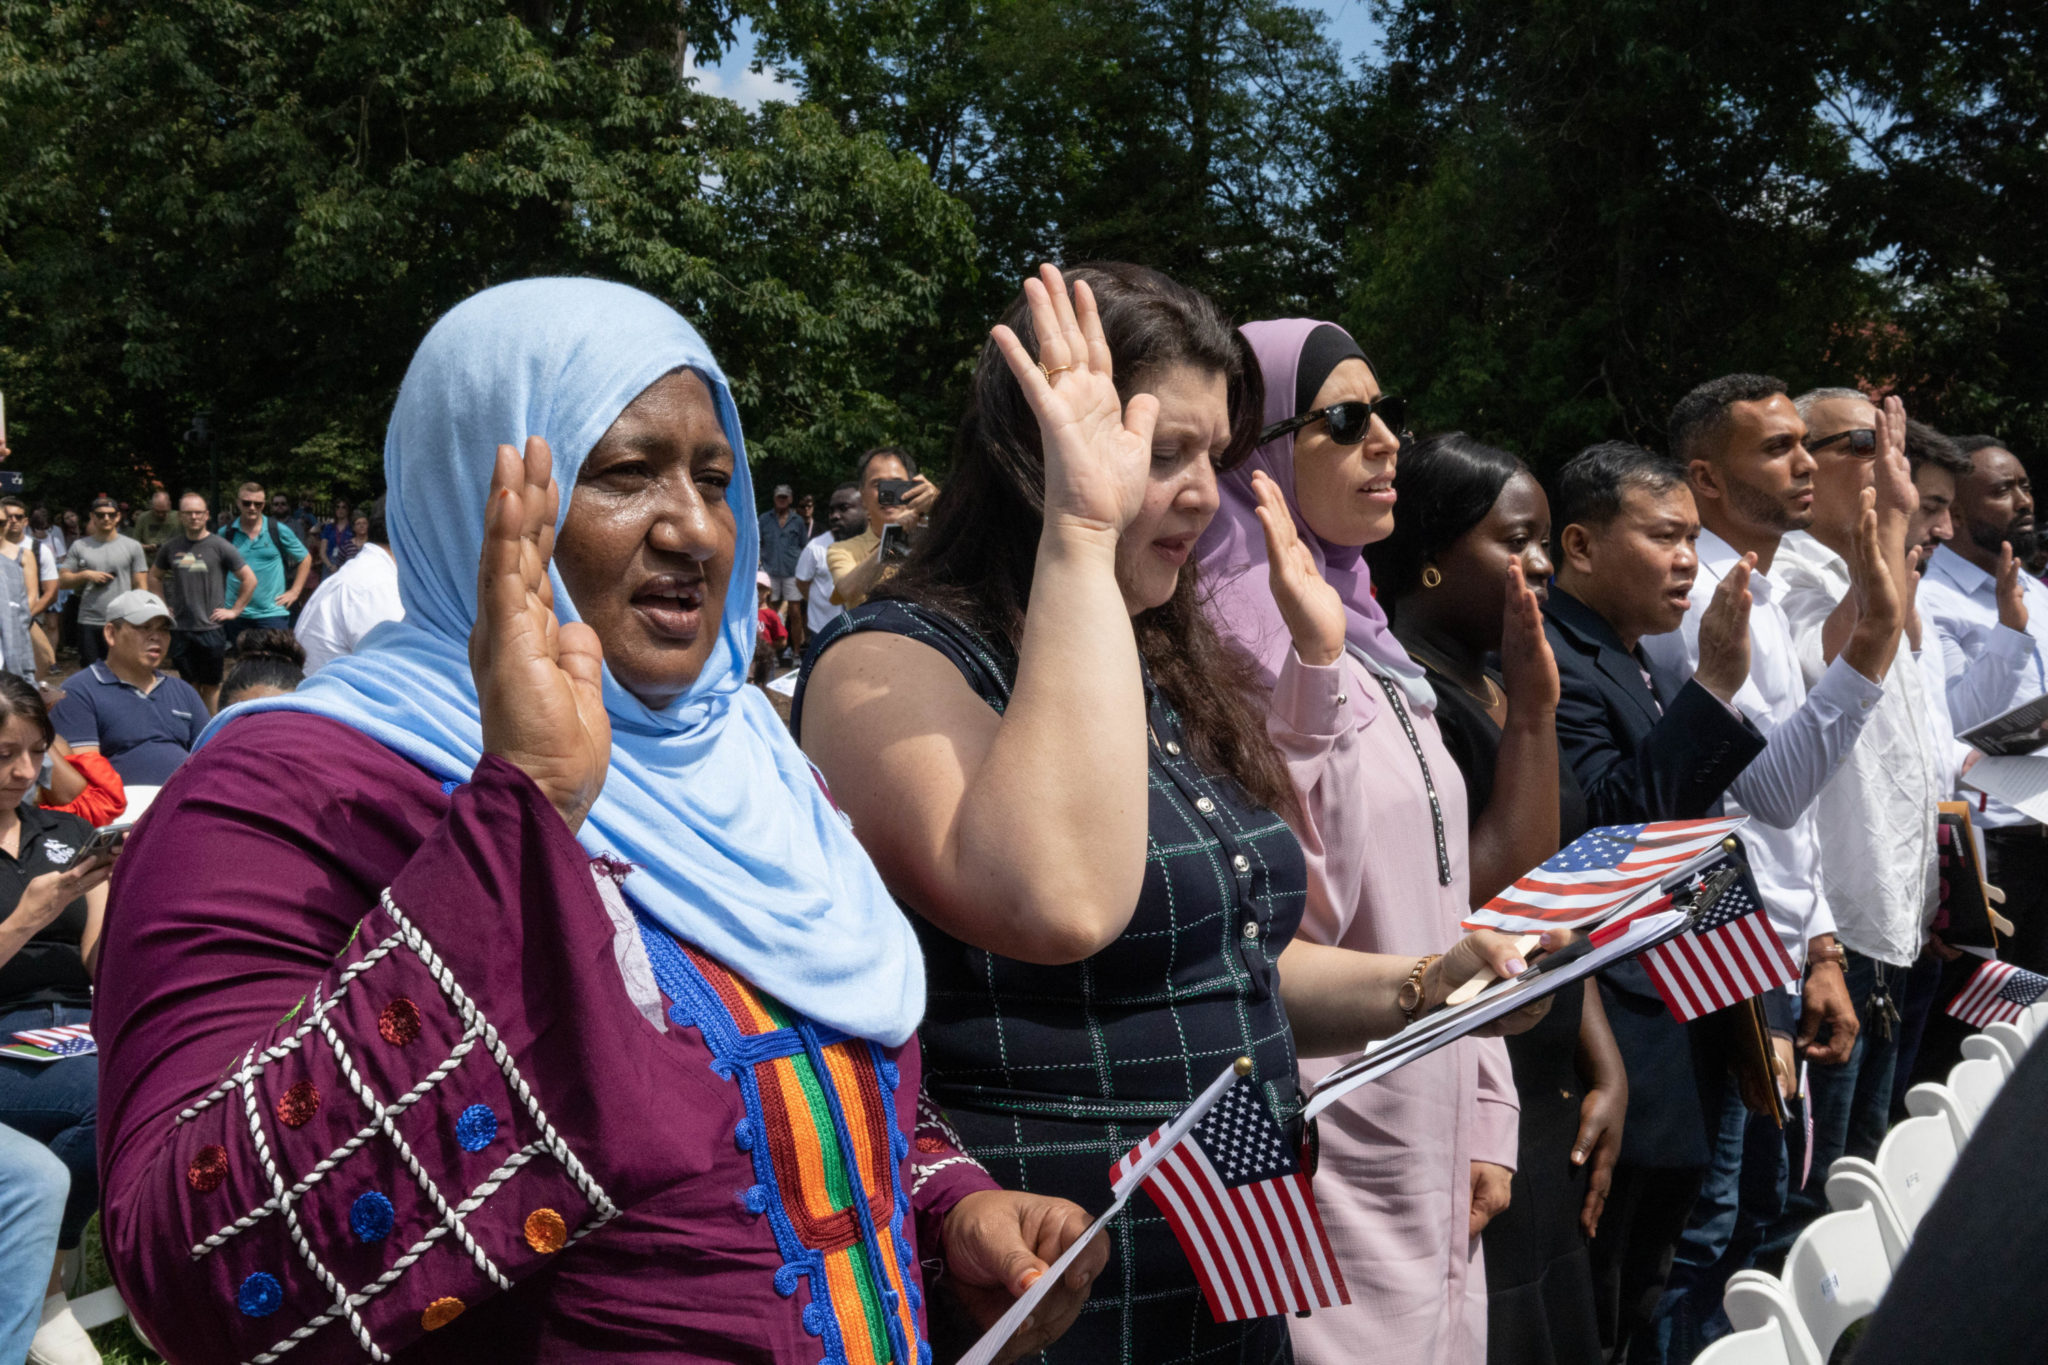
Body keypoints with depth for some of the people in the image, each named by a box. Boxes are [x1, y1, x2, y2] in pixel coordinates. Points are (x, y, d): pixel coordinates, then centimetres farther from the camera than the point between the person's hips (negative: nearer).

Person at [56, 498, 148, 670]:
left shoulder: (133, 546, 6)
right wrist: (86, 575, -9)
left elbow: (141, 586, 3)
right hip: (89, 623, 2)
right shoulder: (79, 546, 10)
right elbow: (62, 581, 8)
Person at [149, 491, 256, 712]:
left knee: (210, 685, 3)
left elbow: (250, 580, -2)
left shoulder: (220, 547, -5)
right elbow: (154, 576, 22)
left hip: (210, 627, -3)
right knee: (189, 683, 12)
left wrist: (234, 610, -5)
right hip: (179, 628, 4)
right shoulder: (170, 547, 6)